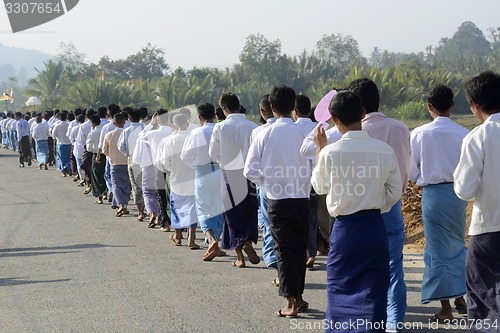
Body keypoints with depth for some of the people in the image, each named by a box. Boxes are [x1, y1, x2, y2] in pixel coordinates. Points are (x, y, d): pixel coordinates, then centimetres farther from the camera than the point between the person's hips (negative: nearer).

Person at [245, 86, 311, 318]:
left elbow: (250, 171, -5)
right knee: (299, 248, 14)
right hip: (301, 199, 1)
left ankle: (290, 302, 1)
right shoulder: (303, 133, -7)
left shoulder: (265, 134, -6)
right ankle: (298, 297, 22)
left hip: (277, 200, -1)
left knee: (284, 250, 3)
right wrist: (306, 186, 8)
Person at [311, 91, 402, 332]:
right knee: (373, 290, 7)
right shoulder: (384, 150, -5)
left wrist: (319, 148, 14)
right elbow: (395, 192, 3)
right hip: (375, 226, 2)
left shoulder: (330, 152, -12)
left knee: (340, 288, 12)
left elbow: (319, 187, 6)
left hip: (345, 229, -2)